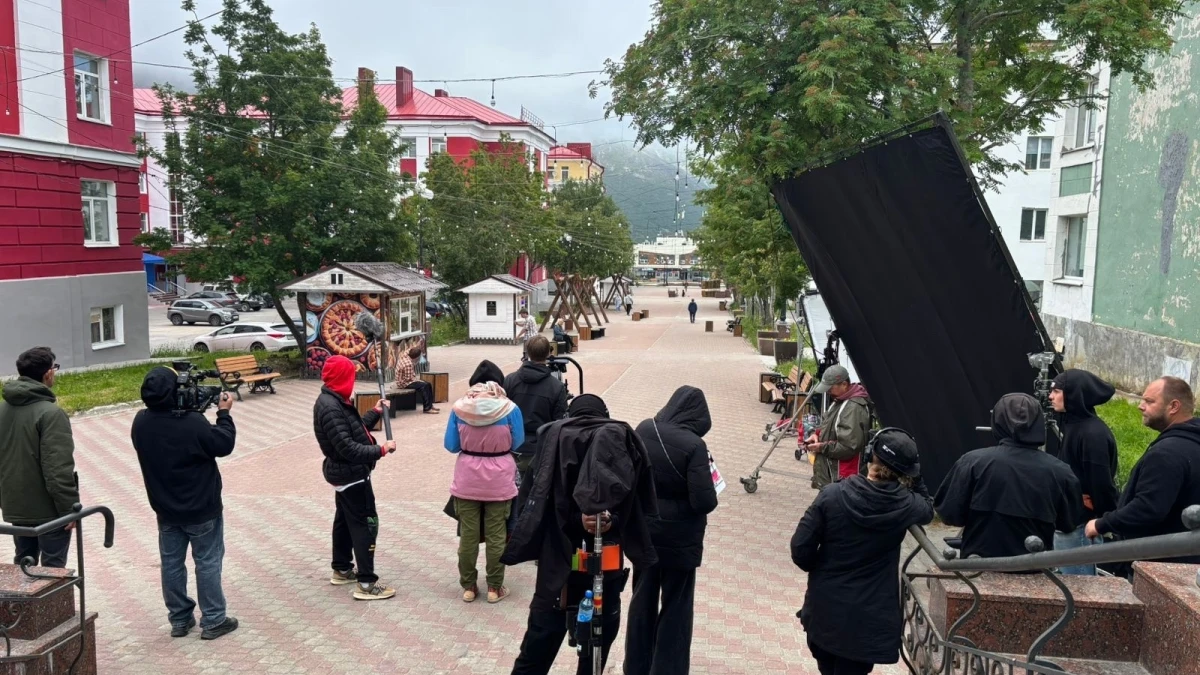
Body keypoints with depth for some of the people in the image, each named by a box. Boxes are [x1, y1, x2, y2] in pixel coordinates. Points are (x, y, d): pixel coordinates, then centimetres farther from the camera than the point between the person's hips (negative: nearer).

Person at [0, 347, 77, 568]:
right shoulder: (50, 413, -21)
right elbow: (58, 470, -23)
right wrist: (69, 507, -16)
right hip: (49, 508, -8)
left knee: (23, 562, 20)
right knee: (53, 567, 2)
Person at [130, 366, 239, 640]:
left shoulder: (140, 423, -8)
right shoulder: (193, 422, -27)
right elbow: (224, 445, -15)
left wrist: (184, 409, 5)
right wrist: (224, 413, -4)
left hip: (165, 509, 6)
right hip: (202, 509, -5)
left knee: (171, 563, 16)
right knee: (208, 562, 7)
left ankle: (179, 619, 27)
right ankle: (213, 621, 14)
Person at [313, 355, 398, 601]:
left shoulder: (335, 401, 6)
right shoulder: (330, 407, -26)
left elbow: (354, 428, 13)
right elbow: (347, 448, -30)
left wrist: (375, 412, 14)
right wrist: (380, 450, -26)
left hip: (345, 472, 11)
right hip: (351, 473, -11)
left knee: (345, 519, 21)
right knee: (365, 523, -6)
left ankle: (342, 569, 36)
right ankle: (366, 583, -2)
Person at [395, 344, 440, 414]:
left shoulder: (403, 354, -5)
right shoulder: (408, 364, -30)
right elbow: (409, 378, -26)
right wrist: (417, 379, -11)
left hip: (405, 379, 10)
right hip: (404, 383, -10)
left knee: (428, 384, 5)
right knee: (424, 386, -22)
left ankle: (429, 405, 8)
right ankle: (427, 408, -17)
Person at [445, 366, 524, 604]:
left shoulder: (459, 408, -7)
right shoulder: (509, 408, -11)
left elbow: (451, 445, -1)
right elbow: (517, 443, -1)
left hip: (467, 481, 1)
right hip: (499, 482, -1)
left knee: (468, 535, 12)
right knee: (497, 536, 10)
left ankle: (468, 587, 22)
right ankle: (494, 588, 18)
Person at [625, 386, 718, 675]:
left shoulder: (644, 430, -7)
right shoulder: (694, 445, -23)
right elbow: (704, 501, -23)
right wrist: (711, 496, -2)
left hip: (643, 530, 5)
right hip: (679, 538, -5)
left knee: (642, 601, 19)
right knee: (675, 608, 12)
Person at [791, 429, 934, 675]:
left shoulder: (832, 495, -15)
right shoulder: (905, 504, -13)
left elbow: (800, 548, -12)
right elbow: (927, 510, 14)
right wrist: (914, 479, 5)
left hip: (823, 608, 1)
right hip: (869, 618, -1)